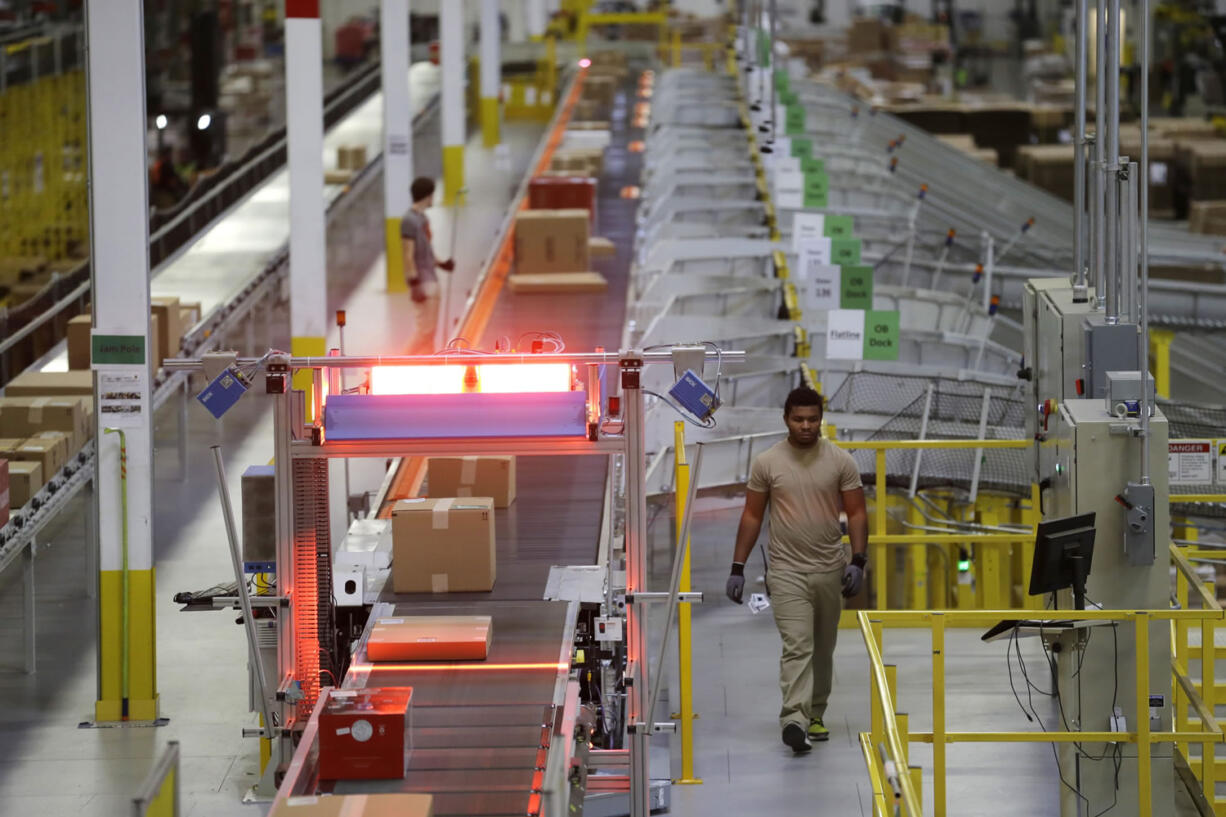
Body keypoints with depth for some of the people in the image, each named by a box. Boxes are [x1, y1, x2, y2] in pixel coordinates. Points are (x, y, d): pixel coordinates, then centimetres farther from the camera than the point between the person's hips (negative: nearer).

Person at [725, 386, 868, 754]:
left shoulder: (840, 461, -1)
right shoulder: (767, 462, -2)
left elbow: (856, 513, -1)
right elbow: (752, 516, 2)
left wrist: (858, 561, -13)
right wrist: (737, 568, -1)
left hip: (830, 570, 2)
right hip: (787, 571, -2)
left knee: (823, 648, 14)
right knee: (797, 645, -16)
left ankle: (815, 713, 29)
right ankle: (794, 720, -26)